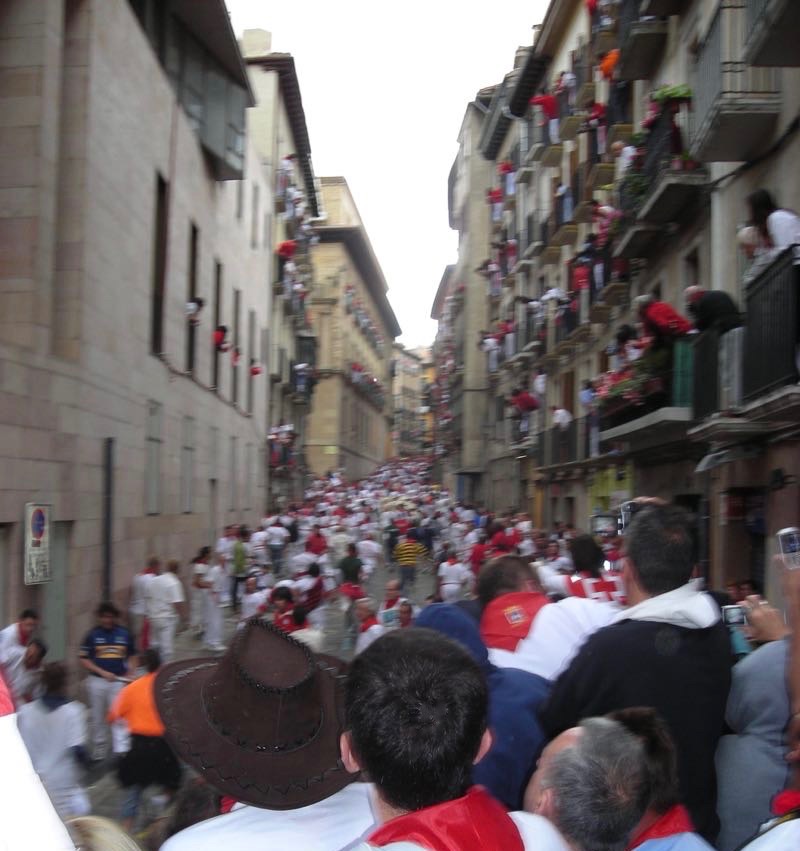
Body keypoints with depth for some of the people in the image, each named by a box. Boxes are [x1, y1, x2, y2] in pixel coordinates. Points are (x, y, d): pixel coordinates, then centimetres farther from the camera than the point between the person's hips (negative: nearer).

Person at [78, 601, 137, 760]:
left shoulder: (124, 634, 3)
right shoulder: (92, 635, -1)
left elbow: (132, 656, 14)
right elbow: (83, 659, -2)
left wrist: (131, 673, -2)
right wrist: (102, 672, -11)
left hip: (119, 681, 0)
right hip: (97, 681, 0)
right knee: (97, 718, 11)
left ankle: (120, 751, -10)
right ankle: (98, 752, 26)